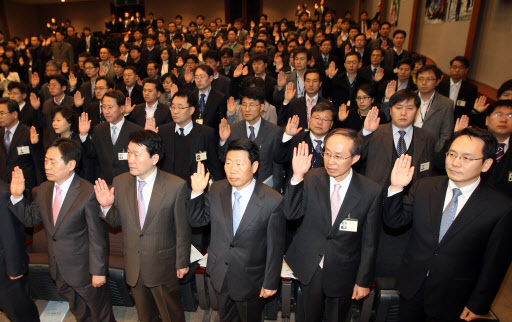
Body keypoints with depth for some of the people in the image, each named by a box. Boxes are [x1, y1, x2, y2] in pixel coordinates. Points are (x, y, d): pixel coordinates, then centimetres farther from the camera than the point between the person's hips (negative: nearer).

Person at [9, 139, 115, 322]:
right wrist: (17, 196, -8)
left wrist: (99, 271, -18)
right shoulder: (44, 189, -1)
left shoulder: (88, 193, -25)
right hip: (58, 270, 7)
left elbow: (98, 237, -22)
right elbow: (31, 219, 7)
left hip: (83, 270, -6)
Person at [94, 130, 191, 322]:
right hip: (133, 266, 4)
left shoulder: (176, 186, -19)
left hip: (163, 265, -4)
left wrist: (182, 263, -5)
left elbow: (182, 229, -12)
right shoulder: (120, 182, -6)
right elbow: (117, 221, 2)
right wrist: (106, 206, -19)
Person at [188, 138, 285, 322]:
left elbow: (275, 248, -16)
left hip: (250, 280, -3)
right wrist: (197, 193, -18)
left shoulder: (273, 201, -24)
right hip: (219, 274, 4)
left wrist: (271, 283, -8)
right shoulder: (216, 190, -10)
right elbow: (197, 221, -2)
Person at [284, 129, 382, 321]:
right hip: (309, 268, 1)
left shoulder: (371, 192, -15)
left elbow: (369, 242, -8)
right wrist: (297, 176, -30)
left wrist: (363, 281, -1)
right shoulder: (311, 179, -11)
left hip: (342, 274, -1)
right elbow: (292, 214, -18)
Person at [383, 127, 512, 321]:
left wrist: (478, 304, -3)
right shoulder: (425, 187, -6)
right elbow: (394, 221, -4)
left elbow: (495, 263, -9)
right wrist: (396, 188, -20)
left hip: (451, 299, -3)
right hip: (412, 286, 3)